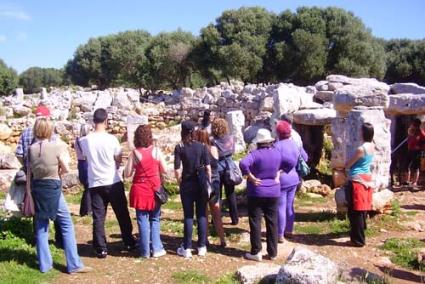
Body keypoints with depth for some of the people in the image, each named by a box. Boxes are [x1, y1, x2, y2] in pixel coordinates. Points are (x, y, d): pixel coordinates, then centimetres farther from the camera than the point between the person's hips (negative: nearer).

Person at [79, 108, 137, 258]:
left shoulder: (85, 140, -4)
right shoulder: (111, 139, -11)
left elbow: (85, 157, 9)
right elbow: (119, 160, -2)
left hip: (95, 183, 2)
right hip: (113, 182, -1)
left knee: (98, 217, 7)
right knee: (122, 214, 13)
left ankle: (101, 249, 8)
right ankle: (129, 243, 24)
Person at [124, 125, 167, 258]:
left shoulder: (134, 153, -7)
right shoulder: (156, 151, -5)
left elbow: (127, 174, -5)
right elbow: (164, 170, 1)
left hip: (140, 190, -1)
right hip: (154, 189, 1)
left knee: (143, 220, 6)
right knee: (155, 220, 13)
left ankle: (145, 251, 11)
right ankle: (156, 249, 13)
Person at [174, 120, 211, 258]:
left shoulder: (179, 147, -6)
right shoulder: (202, 146, -3)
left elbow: (177, 170, -9)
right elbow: (208, 168, -6)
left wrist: (180, 183, 6)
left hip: (187, 184, -1)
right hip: (201, 184, 1)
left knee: (188, 216, 6)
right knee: (202, 215, 9)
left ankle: (187, 248, 11)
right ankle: (202, 247, 14)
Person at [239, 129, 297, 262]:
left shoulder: (255, 154, -15)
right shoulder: (277, 153, 1)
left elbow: (243, 164, -30)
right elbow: (292, 162, 5)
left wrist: (250, 176, -18)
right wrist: (279, 173, 5)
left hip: (256, 192, -4)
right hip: (273, 192, 4)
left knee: (255, 222, 5)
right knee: (272, 222, 11)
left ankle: (256, 252, 8)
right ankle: (273, 252, 17)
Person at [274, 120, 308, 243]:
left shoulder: (277, 145, -18)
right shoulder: (295, 144, 3)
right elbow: (305, 157, 14)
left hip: (282, 180, -7)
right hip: (294, 179, 7)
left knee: (281, 207, 0)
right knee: (289, 206, 18)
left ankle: (280, 235, 5)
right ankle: (289, 230, 30)